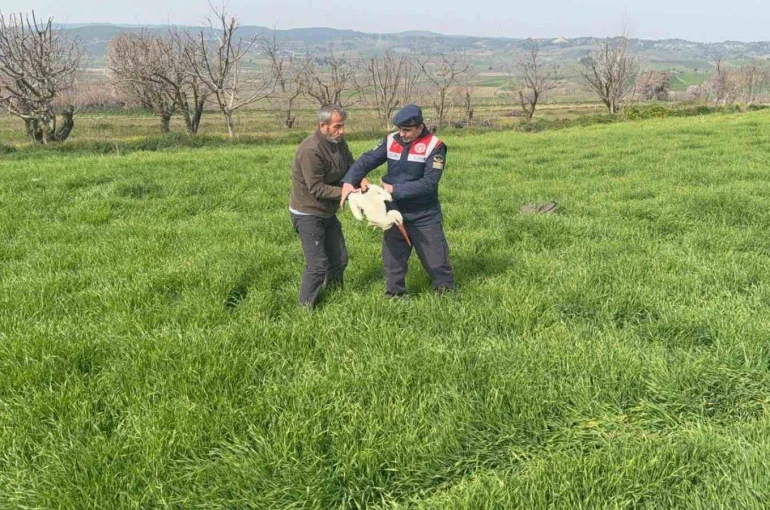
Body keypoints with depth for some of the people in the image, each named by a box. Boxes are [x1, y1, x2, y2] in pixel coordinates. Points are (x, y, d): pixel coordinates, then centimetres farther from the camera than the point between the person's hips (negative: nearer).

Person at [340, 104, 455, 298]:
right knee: (393, 259, 14)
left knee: (436, 260, 10)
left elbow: (428, 183, -23)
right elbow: (367, 160, -7)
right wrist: (349, 181, -25)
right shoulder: (391, 141, -3)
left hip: (425, 217, -4)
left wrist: (395, 190, -22)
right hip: (396, 214, 4)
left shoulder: (434, 146, -16)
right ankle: (395, 295, 32)